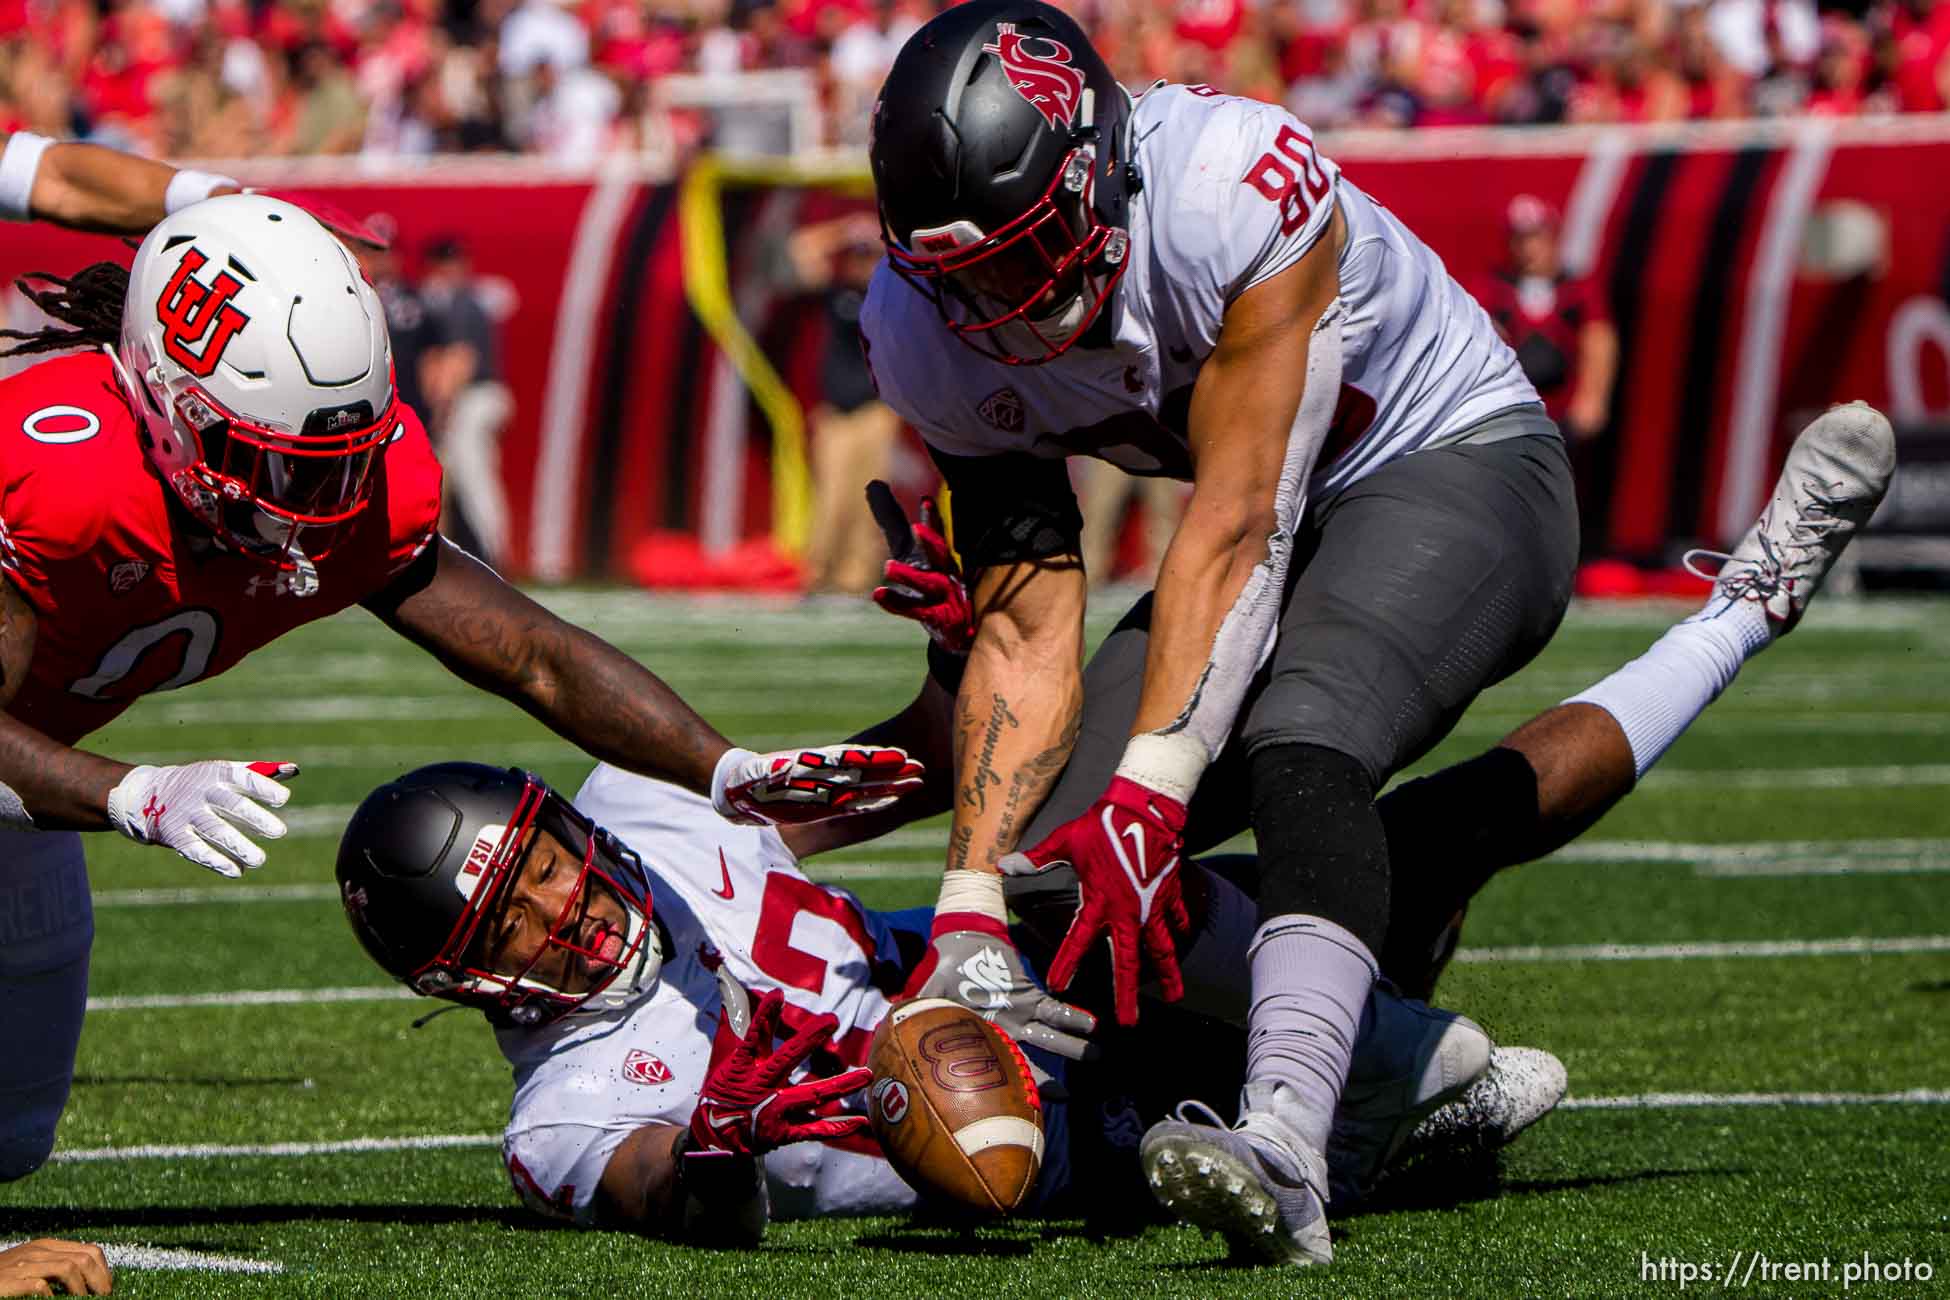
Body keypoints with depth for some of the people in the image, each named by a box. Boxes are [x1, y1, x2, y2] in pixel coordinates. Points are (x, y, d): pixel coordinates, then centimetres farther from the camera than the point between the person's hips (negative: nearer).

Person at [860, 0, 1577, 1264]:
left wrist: (1147, 798, -37)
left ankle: (1286, 1147, -49)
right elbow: (1027, 634, -13)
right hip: (1267, 526, 7)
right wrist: (972, 906, -23)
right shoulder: (928, 333, -15)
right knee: (1065, 865, -5)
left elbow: (1233, 532, -33)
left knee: (1300, 752, -34)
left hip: (1461, 463, -7)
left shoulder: (1236, 190, -34)